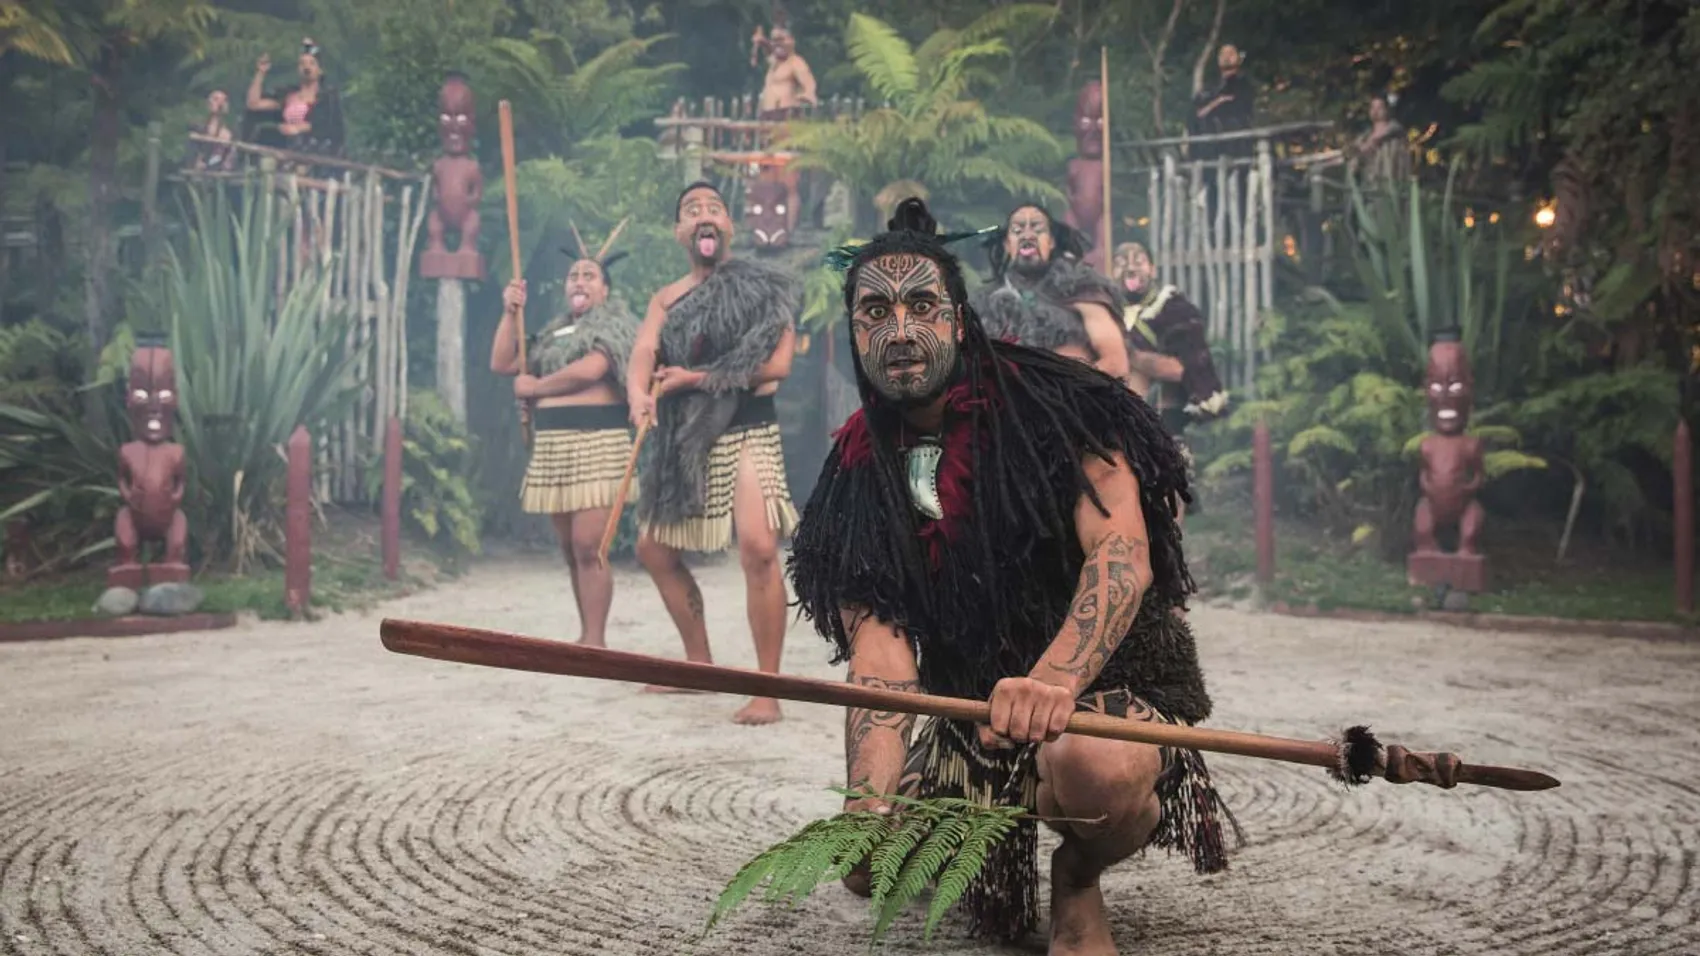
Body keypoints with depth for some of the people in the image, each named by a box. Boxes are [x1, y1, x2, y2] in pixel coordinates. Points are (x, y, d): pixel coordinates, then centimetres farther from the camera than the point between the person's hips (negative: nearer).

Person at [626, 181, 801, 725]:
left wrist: (696, 377, -17)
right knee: (654, 550, 13)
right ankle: (699, 662, 30)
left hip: (747, 434, -6)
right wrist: (638, 393, -30)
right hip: (683, 442, 6)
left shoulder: (764, 288, -1)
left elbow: (777, 364, -14)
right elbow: (643, 354, -6)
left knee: (759, 548, -24)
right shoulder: (668, 299, 11)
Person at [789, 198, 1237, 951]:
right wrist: (870, 800, -29)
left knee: (1093, 767, -38)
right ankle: (1002, 862, 21)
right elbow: (878, 646, -11)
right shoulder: (858, 475, -1)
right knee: (868, 863, -14)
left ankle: (1080, 880, -1)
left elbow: (1123, 556, -24)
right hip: (967, 716, 5)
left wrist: (1052, 681, -43)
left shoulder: (1050, 405, -11)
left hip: (1107, 684, -4)